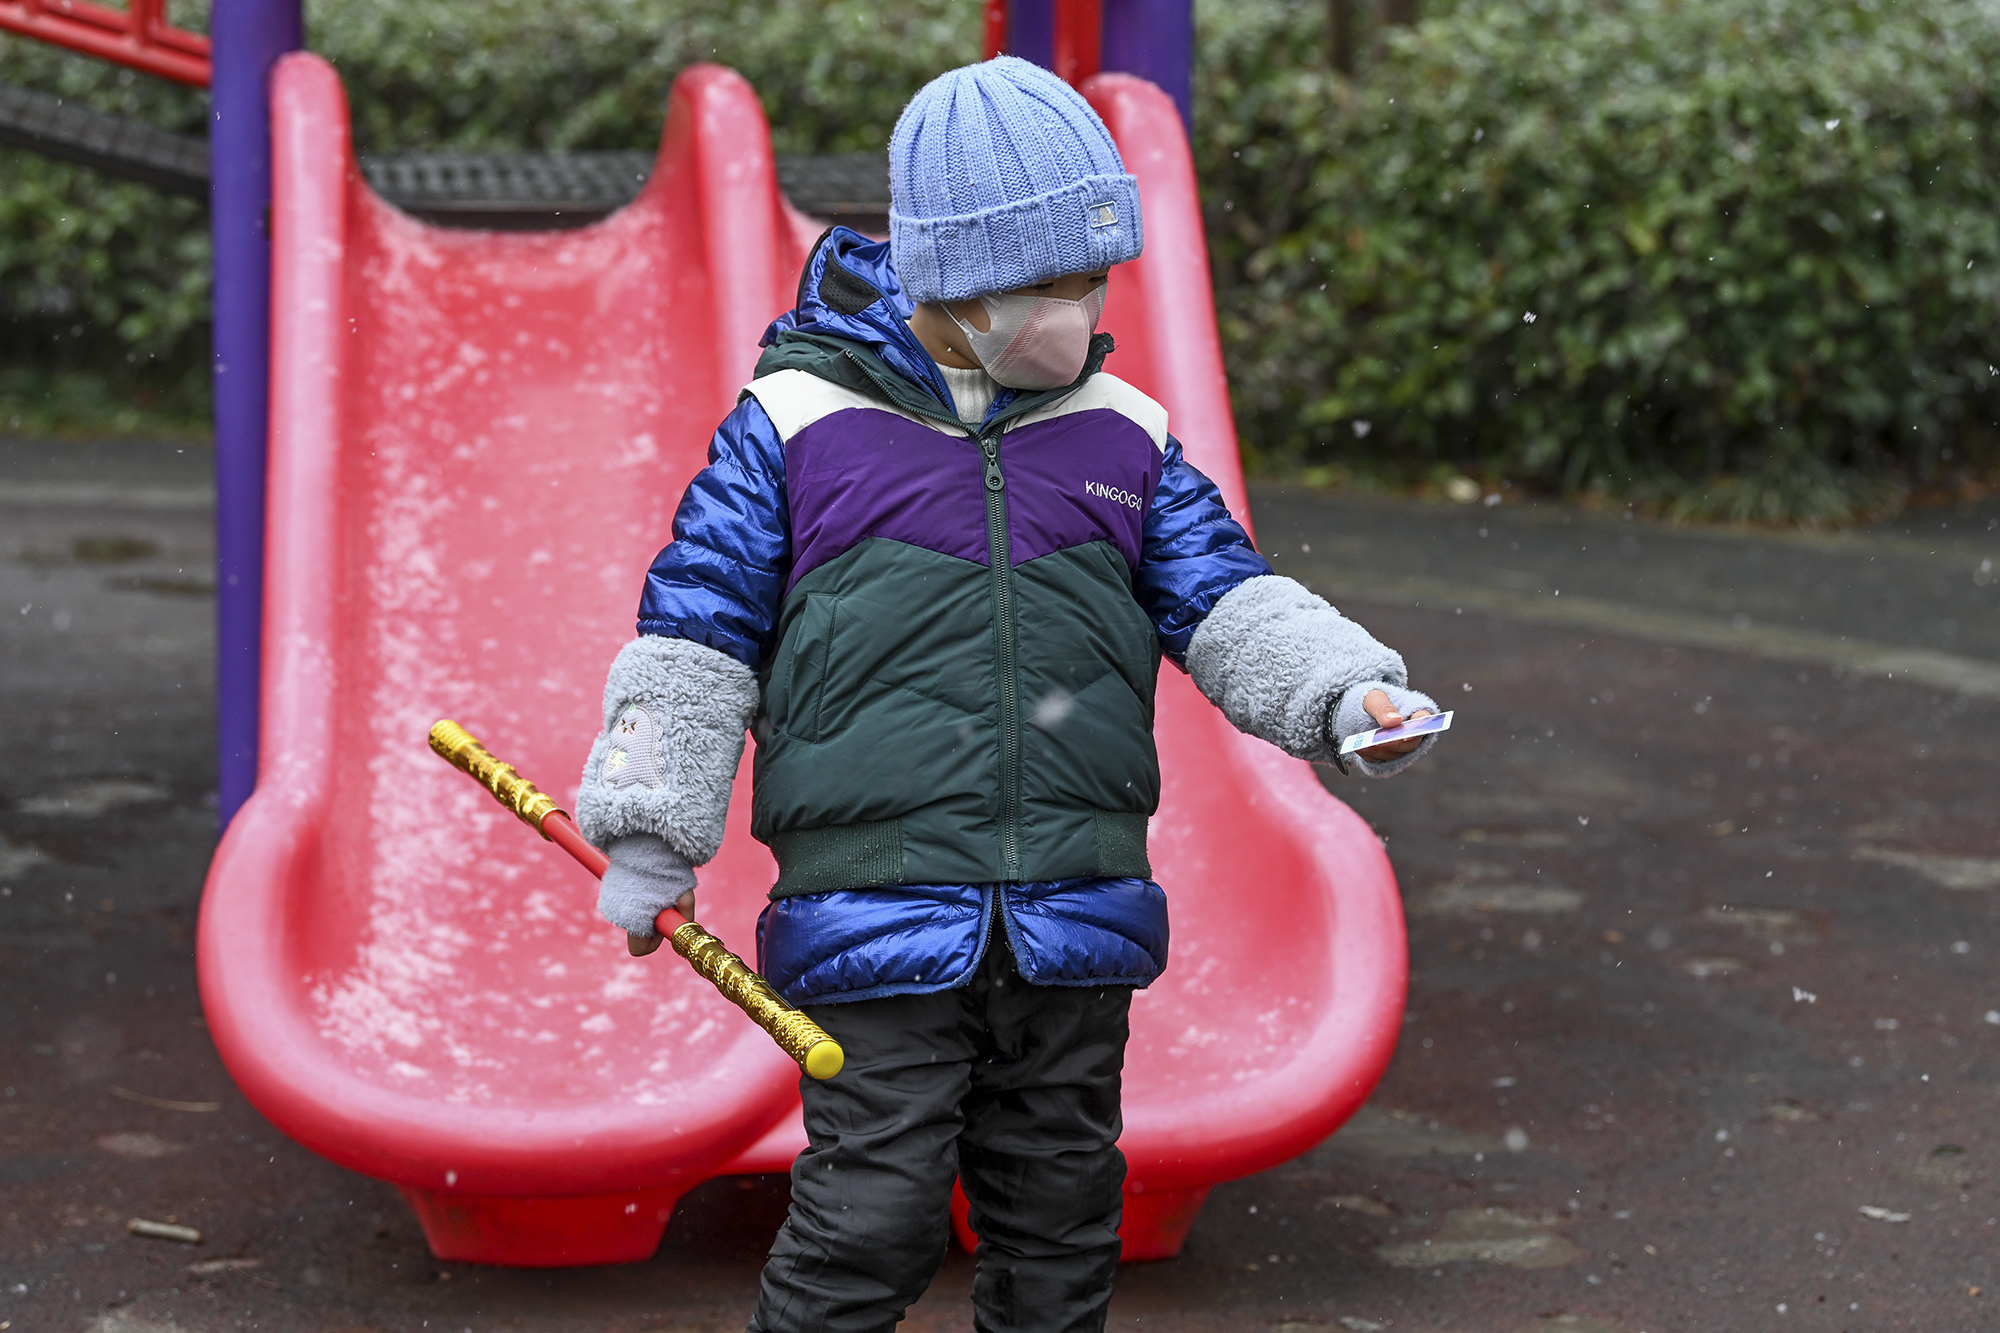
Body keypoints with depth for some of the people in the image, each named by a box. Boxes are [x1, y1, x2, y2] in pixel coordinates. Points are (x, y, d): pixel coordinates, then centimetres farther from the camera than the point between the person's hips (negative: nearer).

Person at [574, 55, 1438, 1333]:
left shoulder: (1123, 435, 9)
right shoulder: (797, 423, -2)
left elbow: (1227, 603, 6)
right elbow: (697, 629, 0)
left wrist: (1343, 691, -13)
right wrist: (652, 839, -1)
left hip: (1074, 926, 4)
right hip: (875, 924, -4)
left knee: (1062, 1216, 14)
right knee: (871, 1218, -6)